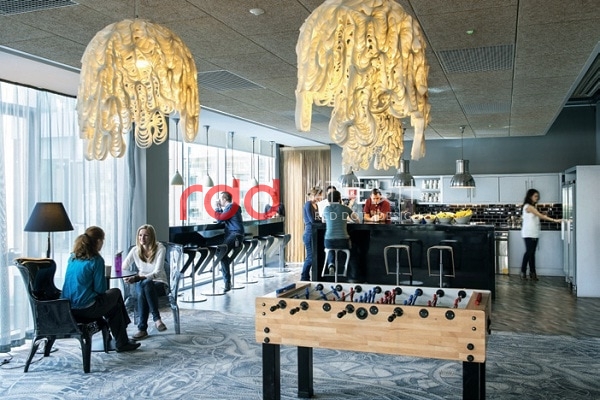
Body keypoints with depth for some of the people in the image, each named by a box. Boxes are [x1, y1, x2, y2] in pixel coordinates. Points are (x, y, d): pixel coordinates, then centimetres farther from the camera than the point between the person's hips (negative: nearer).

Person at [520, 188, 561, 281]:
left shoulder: (533, 207, 17)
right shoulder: (528, 206, -12)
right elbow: (541, 216, -18)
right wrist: (554, 220, -22)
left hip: (534, 233, 8)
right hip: (528, 233, -8)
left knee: (532, 253, 6)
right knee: (529, 252, -9)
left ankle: (532, 272, 7)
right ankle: (523, 272, 0)